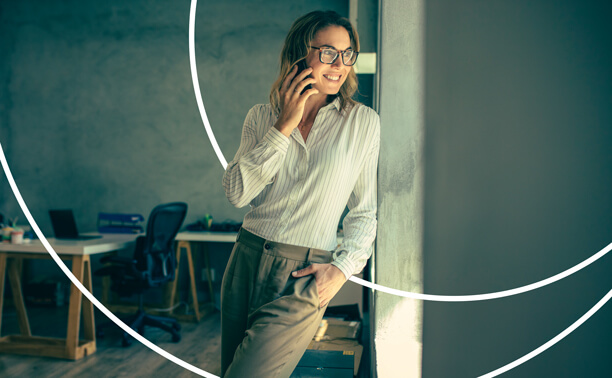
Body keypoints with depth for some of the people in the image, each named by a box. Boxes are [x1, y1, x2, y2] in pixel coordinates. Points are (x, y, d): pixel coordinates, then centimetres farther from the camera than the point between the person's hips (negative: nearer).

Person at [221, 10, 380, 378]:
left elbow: (364, 210, 5)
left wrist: (343, 267, -8)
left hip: (304, 278, -3)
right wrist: (285, 126, -10)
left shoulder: (364, 122, -1)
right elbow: (237, 192, -8)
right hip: (247, 262, 4)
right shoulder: (261, 117, 5)